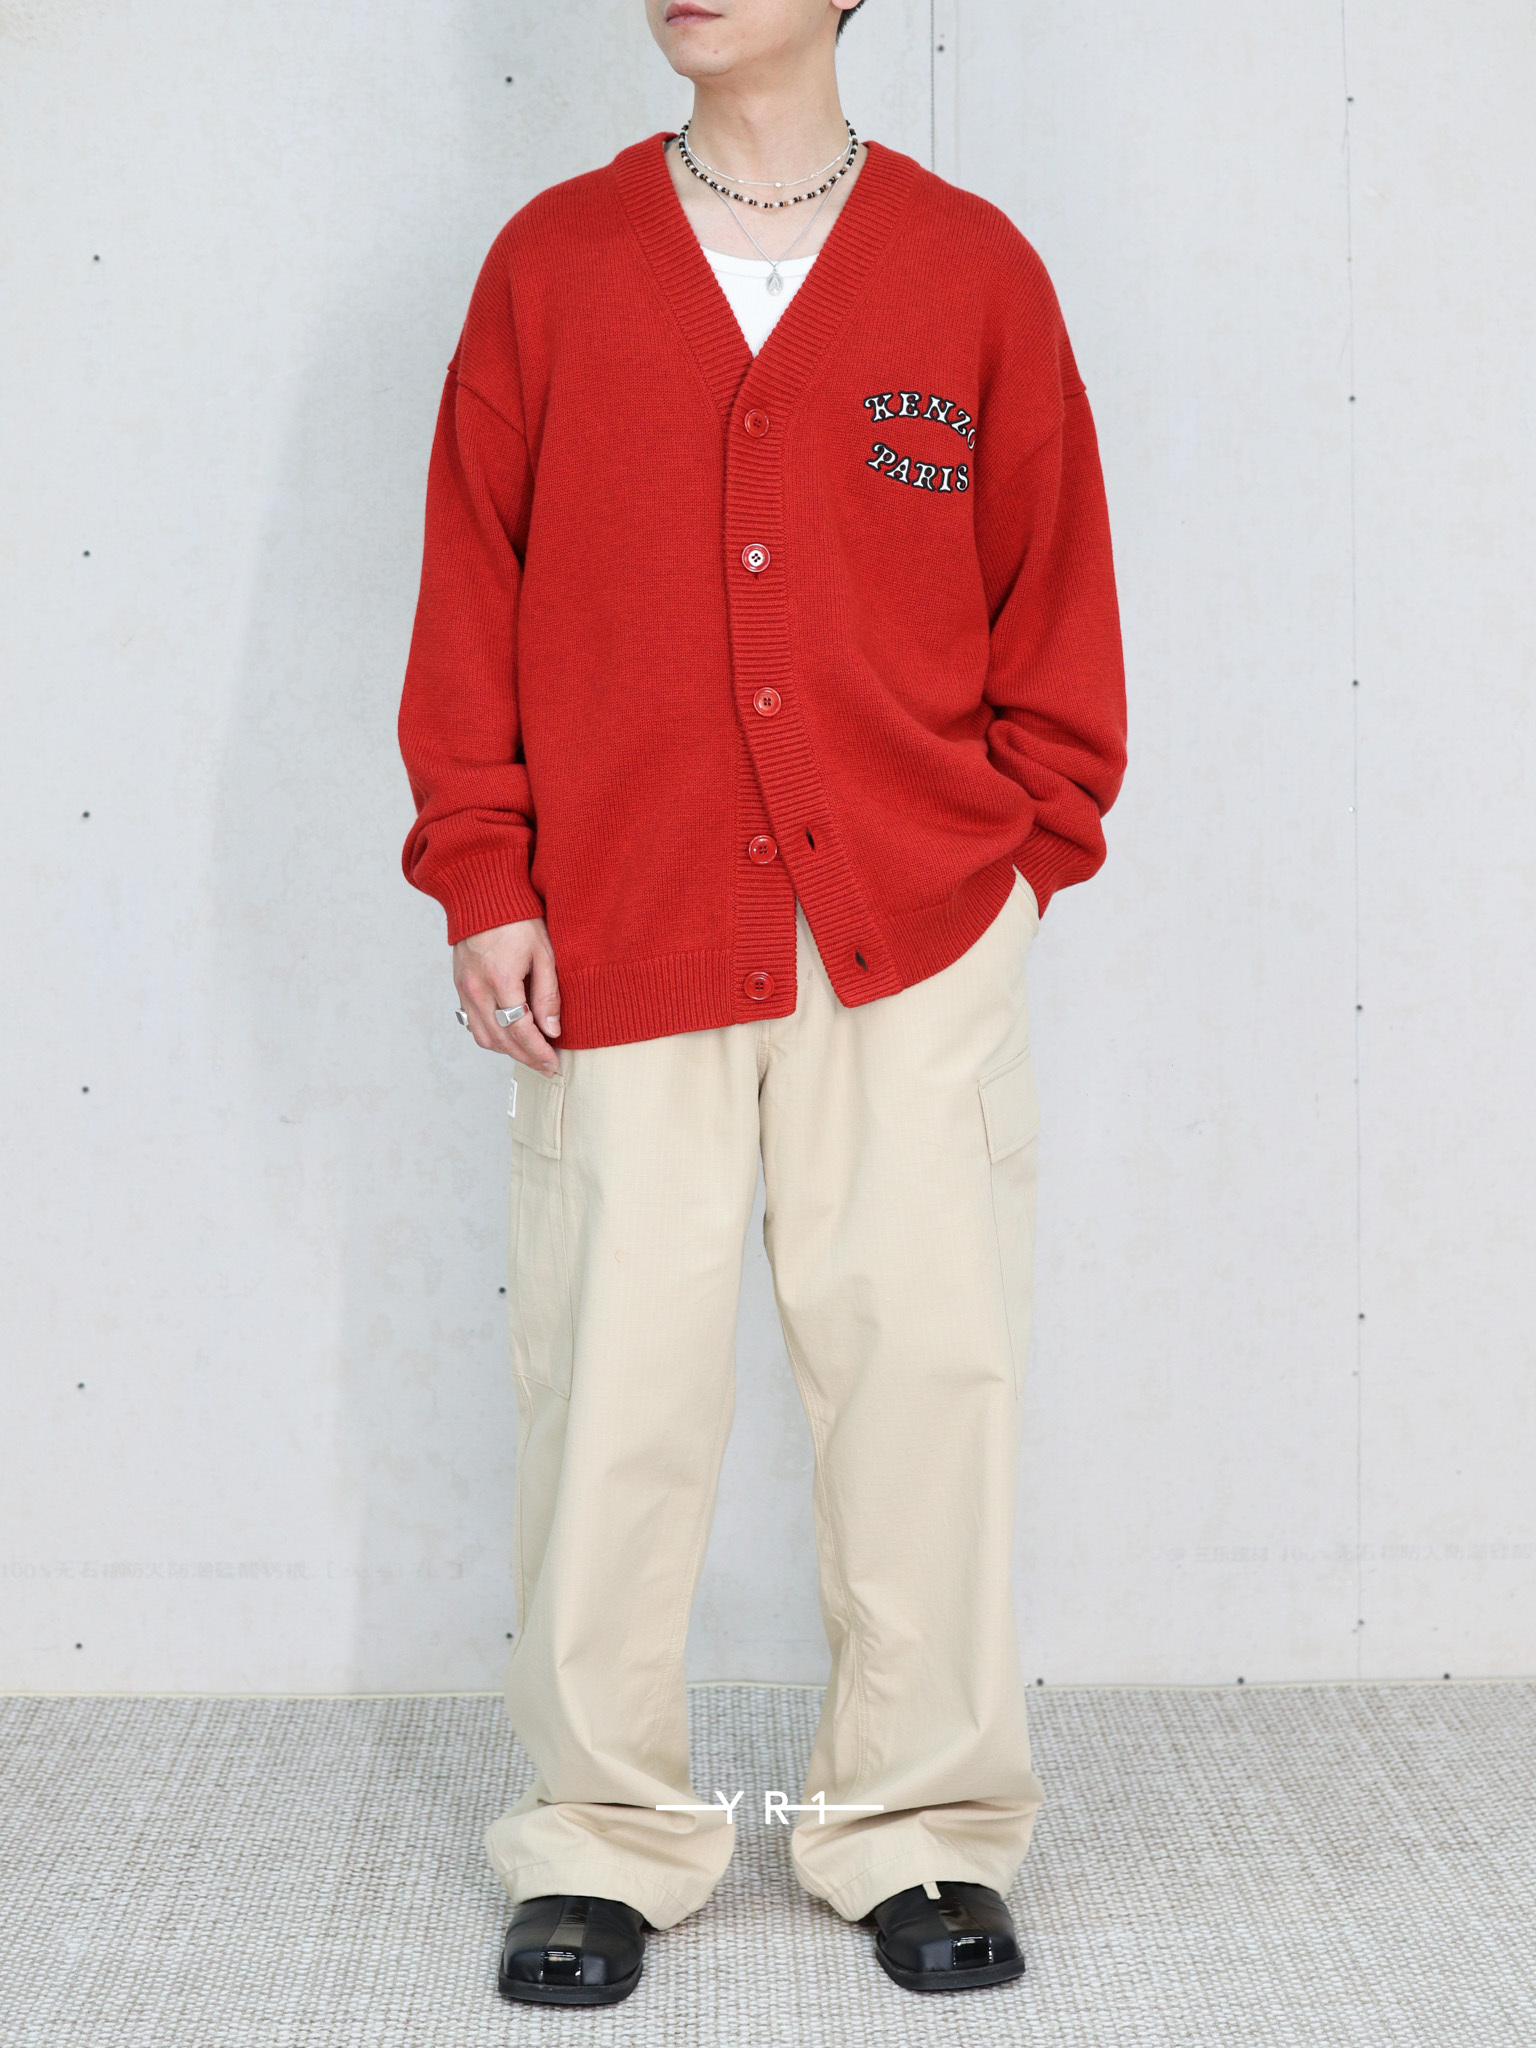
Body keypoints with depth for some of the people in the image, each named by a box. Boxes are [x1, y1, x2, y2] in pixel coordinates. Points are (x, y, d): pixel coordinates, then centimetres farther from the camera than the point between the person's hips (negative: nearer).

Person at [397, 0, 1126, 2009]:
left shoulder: (974, 268, 7)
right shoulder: (550, 260, 8)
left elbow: (1054, 579, 9)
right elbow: (472, 580, 6)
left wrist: (1031, 841, 3)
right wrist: (483, 878, 1)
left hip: (918, 933, 0)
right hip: (618, 931, 0)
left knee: (924, 1356, 3)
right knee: (614, 1372, 3)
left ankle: (921, 1828, 19)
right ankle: (604, 1839, 18)